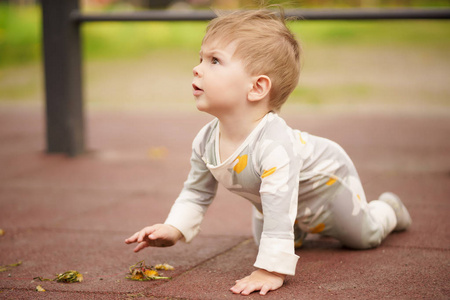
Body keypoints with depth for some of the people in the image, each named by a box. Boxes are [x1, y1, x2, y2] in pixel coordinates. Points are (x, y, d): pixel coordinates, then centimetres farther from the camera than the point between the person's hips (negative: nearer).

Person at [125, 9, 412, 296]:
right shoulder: (206, 142, -26)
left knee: (364, 236, 14)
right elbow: (197, 192, -7)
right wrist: (173, 229, -18)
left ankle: (387, 208, 45)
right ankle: (307, 227, 51)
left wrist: (271, 271, -53)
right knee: (262, 237, 27)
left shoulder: (274, 144, -50)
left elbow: (279, 215, -52)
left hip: (326, 179, -6)